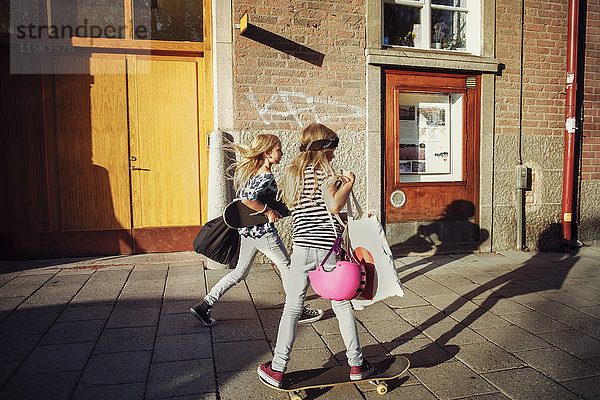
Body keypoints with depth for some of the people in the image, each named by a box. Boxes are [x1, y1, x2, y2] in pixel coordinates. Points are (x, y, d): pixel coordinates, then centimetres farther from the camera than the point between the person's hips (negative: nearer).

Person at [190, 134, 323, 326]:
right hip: (263, 231, -9)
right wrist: (269, 211, -20)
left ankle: (205, 305, 15)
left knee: (240, 272, 17)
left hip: (246, 229, 9)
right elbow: (247, 198, -30)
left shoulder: (249, 169, 9)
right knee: (287, 267, 9)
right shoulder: (266, 175, -19)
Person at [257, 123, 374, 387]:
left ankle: (277, 369, 13)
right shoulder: (323, 170, -5)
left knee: (292, 308, 9)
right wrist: (348, 184, -1)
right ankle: (356, 363, 21)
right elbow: (334, 206, -17)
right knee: (342, 305, 10)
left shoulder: (292, 172, 11)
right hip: (328, 247, -3)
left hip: (301, 248, 3)